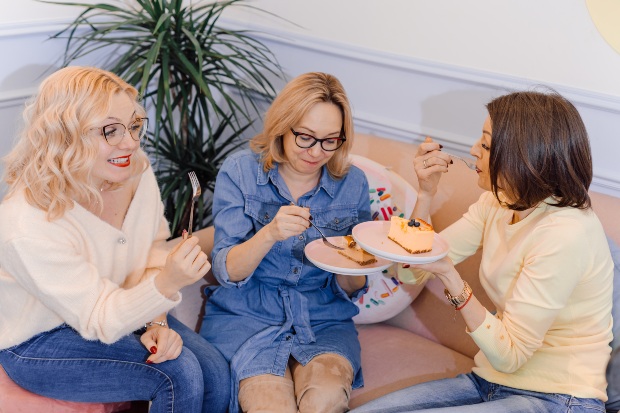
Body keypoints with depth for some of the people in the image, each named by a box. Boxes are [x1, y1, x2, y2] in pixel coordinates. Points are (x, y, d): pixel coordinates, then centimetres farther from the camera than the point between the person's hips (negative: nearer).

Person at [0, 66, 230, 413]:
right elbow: (100, 322, -27)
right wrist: (167, 283, -44)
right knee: (180, 374, -22)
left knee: (216, 372, -9)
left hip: (119, 312, 6)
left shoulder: (138, 174, -15)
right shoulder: (28, 228, -33)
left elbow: (154, 250, -1)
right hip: (37, 343, -6)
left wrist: (157, 322, -15)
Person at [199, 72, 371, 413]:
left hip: (324, 321, 2)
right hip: (245, 316, -2)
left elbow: (350, 291, 6)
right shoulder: (239, 172, -5)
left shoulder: (352, 183, 1)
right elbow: (226, 272, -9)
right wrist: (268, 235, -28)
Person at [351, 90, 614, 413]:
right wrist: (426, 193, -9)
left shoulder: (565, 234, -24)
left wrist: (450, 277, -29)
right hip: (490, 381, 8)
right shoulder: (498, 203, 3)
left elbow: (509, 355, -20)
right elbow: (417, 267, 2)